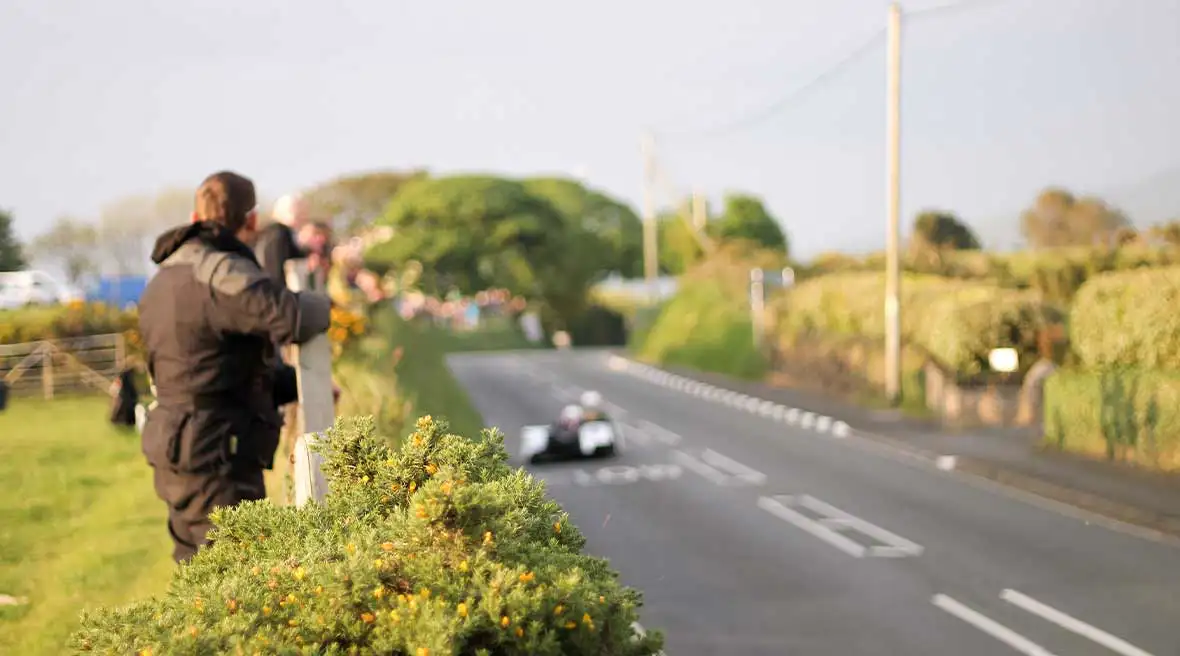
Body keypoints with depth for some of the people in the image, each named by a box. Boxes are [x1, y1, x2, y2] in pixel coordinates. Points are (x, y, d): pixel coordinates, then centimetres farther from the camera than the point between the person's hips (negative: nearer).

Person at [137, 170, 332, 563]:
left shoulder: (165, 278, 16)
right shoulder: (219, 271, -16)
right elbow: (293, 318, -30)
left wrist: (298, 383, 15)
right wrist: (322, 306, -6)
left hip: (179, 456, 10)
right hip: (217, 461, -10)